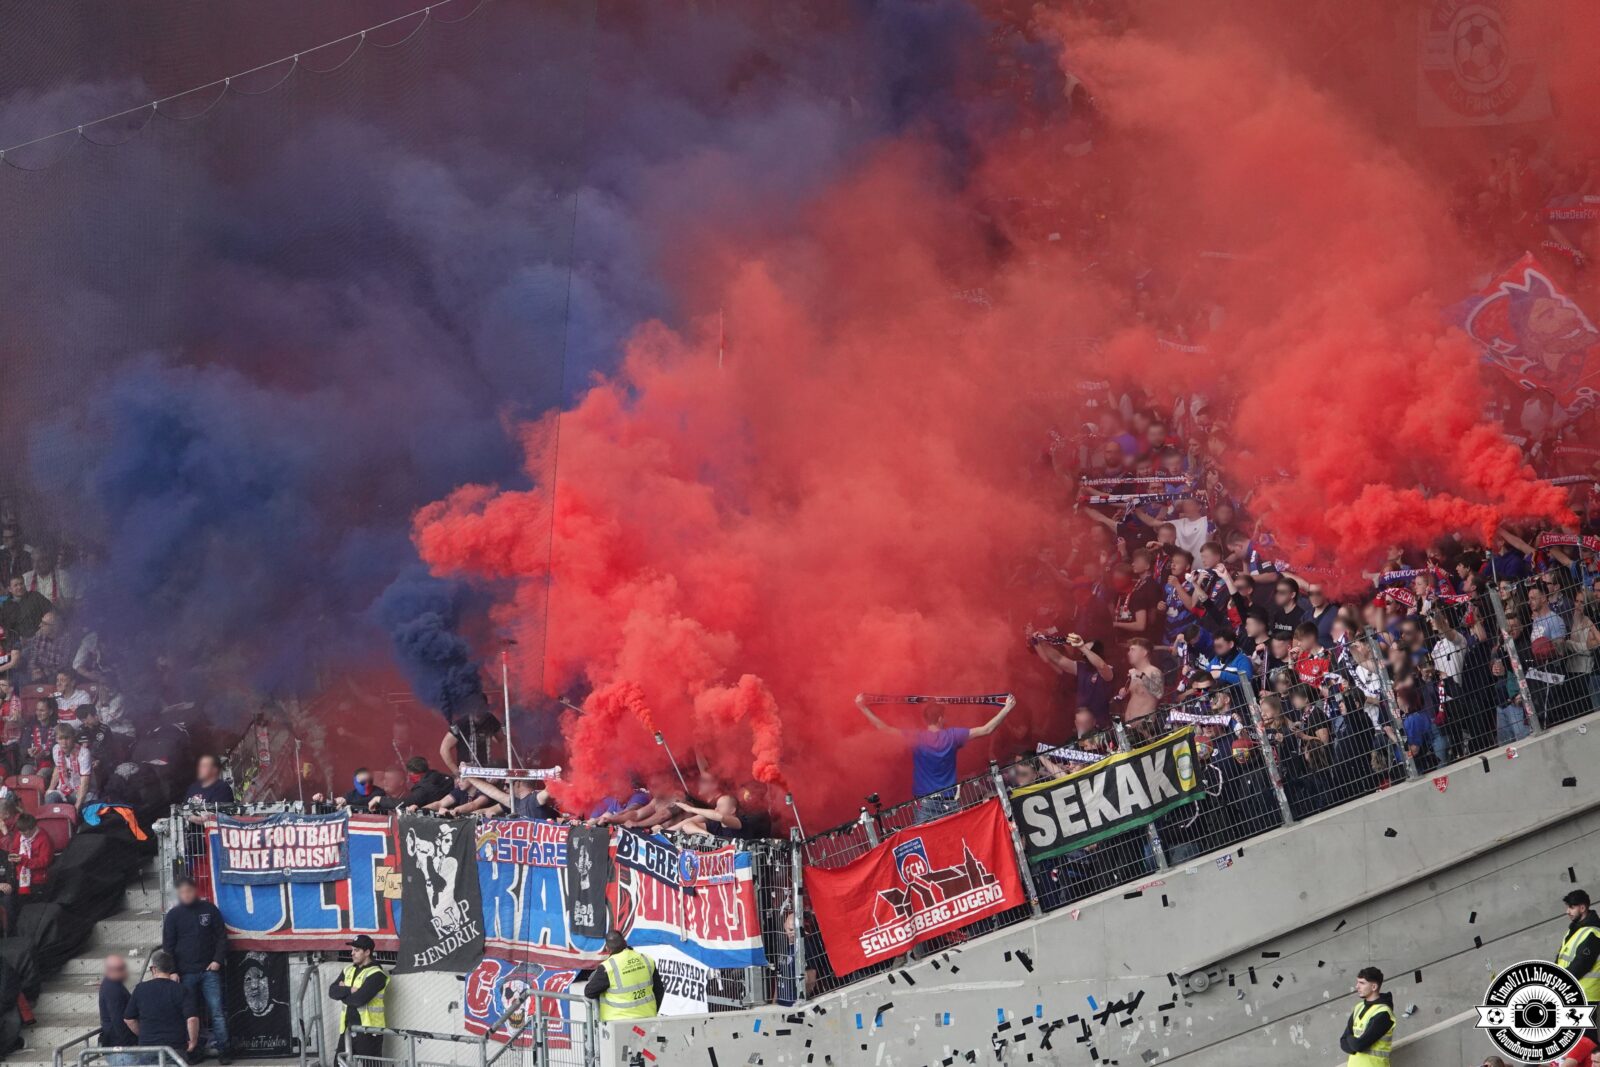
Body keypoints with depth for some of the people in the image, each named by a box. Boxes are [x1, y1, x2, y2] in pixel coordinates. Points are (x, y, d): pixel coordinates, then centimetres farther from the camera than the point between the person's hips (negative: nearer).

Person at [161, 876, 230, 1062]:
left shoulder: (209, 909, 5)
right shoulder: (173, 915, 6)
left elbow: (221, 936, 7)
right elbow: (167, 946, 6)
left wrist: (218, 960, -4)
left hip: (209, 970, -1)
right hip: (186, 974, 1)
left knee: (216, 1011, -6)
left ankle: (222, 1050, -3)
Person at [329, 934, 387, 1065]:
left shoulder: (376, 974, -11)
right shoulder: (348, 971, 14)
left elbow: (359, 999, -21)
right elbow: (332, 991, 1)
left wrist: (343, 994, -5)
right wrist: (350, 990, -15)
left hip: (368, 1029, -8)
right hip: (347, 1028, 8)